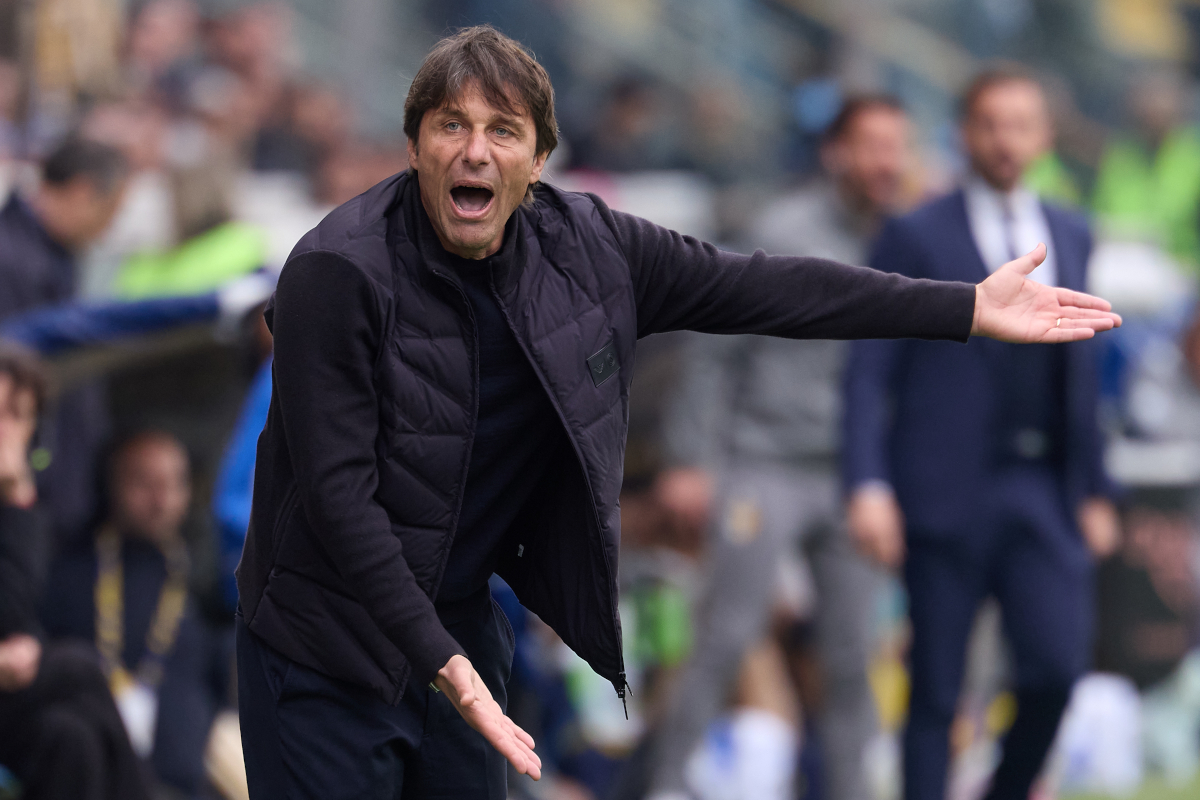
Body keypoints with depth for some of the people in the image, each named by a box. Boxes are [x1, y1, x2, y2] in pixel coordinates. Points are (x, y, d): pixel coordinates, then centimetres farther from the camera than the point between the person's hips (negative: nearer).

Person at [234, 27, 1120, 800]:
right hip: (326, 649, -6)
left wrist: (971, 309, 1)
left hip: (463, 624, 6)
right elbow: (337, 489, -21)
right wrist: (441, 663, -27)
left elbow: (756, 287, 3)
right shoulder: (340, 274, -20)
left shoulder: (583, 247, -2)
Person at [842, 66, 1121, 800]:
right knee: (937, 689, -1)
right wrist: (868, 485, -15)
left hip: (1043, 491, 3)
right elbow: (869, 372, -4)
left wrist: (1094, 489, 17)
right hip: (946, 490, -3)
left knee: (1059, 663, -11)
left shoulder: (1070, 236, 14)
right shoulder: (917, 239, 0)